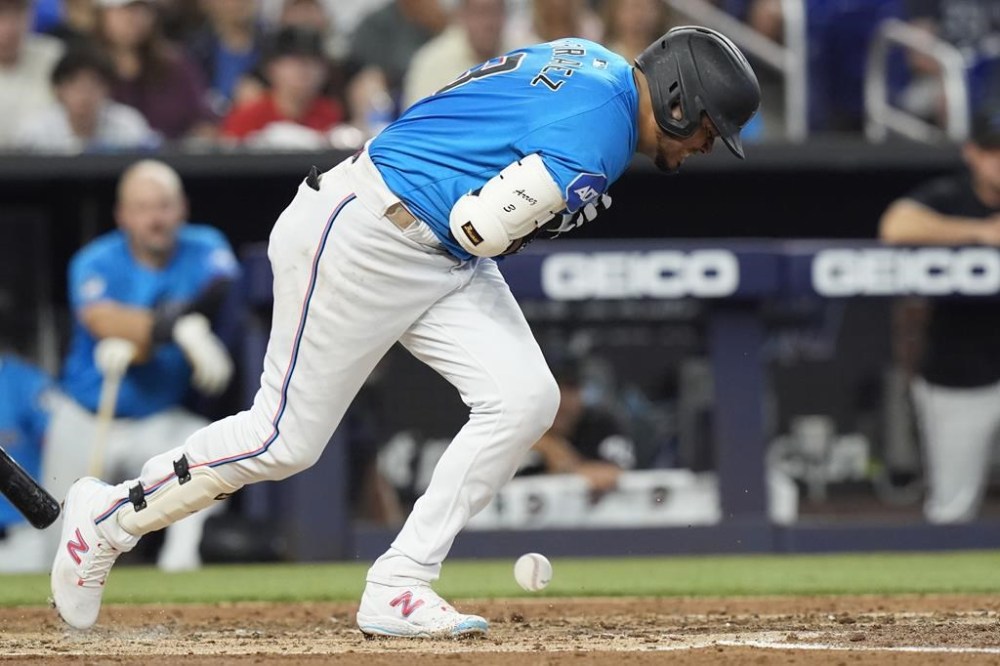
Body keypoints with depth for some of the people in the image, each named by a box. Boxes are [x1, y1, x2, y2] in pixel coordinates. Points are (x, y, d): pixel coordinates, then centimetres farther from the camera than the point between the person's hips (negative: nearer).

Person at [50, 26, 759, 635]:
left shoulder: (592, 62, 8)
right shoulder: (597, 142, -23)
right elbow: (481, 227, -27)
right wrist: (557, 203, -9)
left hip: (444, 256, 10)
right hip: (362, 244, -10)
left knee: (526, 399, -7)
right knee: (284, 439, -1)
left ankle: (398, 589, -4)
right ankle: (107, 517, 20)